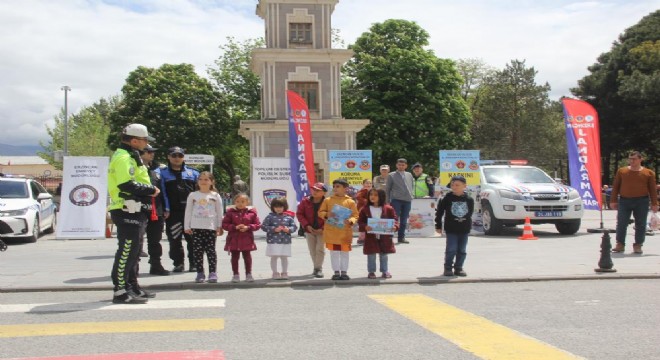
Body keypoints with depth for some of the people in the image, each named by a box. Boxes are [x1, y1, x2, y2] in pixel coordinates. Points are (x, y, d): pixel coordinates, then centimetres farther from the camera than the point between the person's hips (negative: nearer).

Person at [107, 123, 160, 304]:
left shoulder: (130, 156, 20)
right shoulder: (124, 158, -15)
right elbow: (127, 185, -27)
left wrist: (148, 191, 6)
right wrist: (151, 190, -16)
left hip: (133, 212, 11)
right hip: (127, 212, -11)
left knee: (132, 251, 17)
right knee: (126, 250, -9)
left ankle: (132, 286, 26)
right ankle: (120, 291, -6)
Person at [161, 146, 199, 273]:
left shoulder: (193, 173, 12)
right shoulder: (163, 173, 8)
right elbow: (163, 192, 1)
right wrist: (166, 209, -8)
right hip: (173, 213, 0)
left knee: (192, 239, 1)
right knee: (175, 239, 2)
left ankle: (194, 263, 9)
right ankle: (178, 263, 12)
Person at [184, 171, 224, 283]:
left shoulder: (215, 196, 5)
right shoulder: (193, 195, 7)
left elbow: (219, 212, 6)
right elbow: (188, 211, 8)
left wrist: (219, 227, 1)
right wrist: (187, 226, 3)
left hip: (211, 227, -1)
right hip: (196, 227, 1)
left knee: (210, 250, -1)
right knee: (197, 250, 2)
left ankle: (213, 273, 3)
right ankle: (200, 273, 8)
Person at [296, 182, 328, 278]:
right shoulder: (305, 201, -5)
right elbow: (299, 214, -2)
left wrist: (323, 228, -18)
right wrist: (307, 226, -12)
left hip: (322, 230, -3)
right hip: (309, 230, 3)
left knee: (320, 249, -7)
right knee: (312, 250, 9)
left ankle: (318, 268, 1)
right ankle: (316, 267, 23)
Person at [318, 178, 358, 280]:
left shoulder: (350, 202, -1)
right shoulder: (327, 200, 3)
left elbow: (355, 215, 1)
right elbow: (321, 212, 7)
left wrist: (351, 221, -19)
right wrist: (327, 215, -14)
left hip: (345, 233, -1)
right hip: (331, 232, 1)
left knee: (344, 252, 8)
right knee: (334, 253, 7)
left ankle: (344, 272, 18)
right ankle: (336, 272, 17)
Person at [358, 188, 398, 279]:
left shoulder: (388, 209, -3)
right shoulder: (365, 209, -3)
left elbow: (394, 220, 1)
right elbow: (360, 221, -2)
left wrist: (395, 226, -18)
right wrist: (365, 227, -20)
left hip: (384, 237, 1)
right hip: (371, 237, 0)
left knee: (383, 255, 12)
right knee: (371, 255, 6)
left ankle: (385, 271, 25)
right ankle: (371, 271, 19)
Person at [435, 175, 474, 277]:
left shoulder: (469, 200, 0)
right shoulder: (448, 198, -6)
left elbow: (470, 212, 14)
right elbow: (439, 212, -1)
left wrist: (468, 224, 14)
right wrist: (438, 226, 0)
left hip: (464, 229, 3)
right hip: (451, 229, -3)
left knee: (462, 250, 7)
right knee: (451, 249, -4)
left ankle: (458, 268, 19)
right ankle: (448, 268, 9)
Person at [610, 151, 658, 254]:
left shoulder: (648, 173, 5)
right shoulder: (621, 171, 7)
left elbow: (652, 189, 5)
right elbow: (615, 187, 8)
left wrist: (654, 203, 0)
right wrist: (613, 200, 3)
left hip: (642, 202, -1)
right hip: (624, 201, 1)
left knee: (640, 224, 1)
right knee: (621, 223, -2)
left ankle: (638, 245, 10)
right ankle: (620, 244, 6)